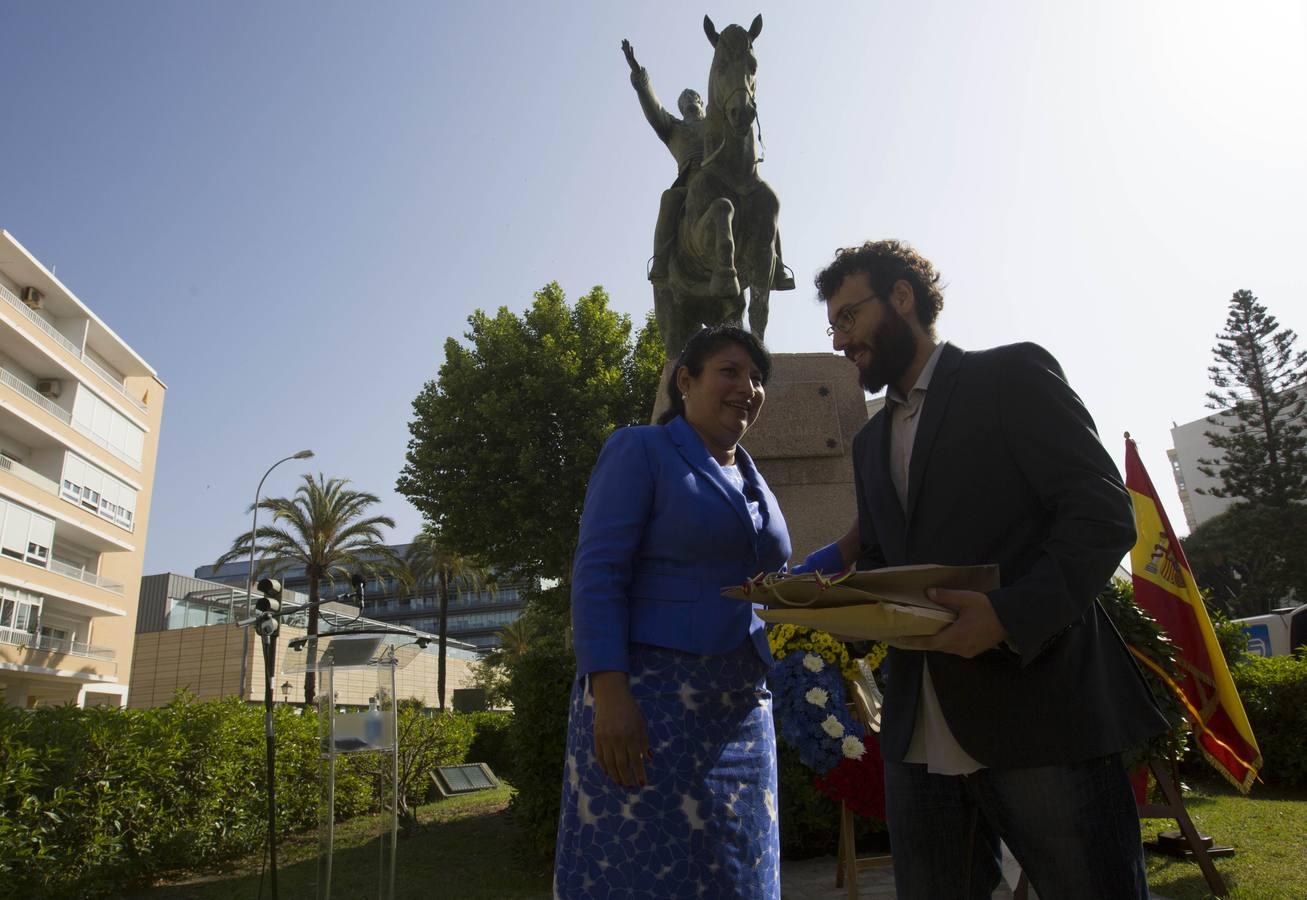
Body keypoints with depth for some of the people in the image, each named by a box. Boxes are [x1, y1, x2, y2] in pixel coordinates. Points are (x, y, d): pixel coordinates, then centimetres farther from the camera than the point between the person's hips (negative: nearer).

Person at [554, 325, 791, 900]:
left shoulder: (754, 483, 18)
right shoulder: (640, 451, -3)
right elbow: (597, 576, -12)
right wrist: (609, 694, -22)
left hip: (742, 711, 7)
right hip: (648, 697, -7)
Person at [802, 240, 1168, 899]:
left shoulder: (1013, 374, 1)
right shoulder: (870, 441, 20)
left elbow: (1104, 512, -9)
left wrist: (1010, 613, -23)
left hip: (1040, 713, -6)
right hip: (920, 737, 6)